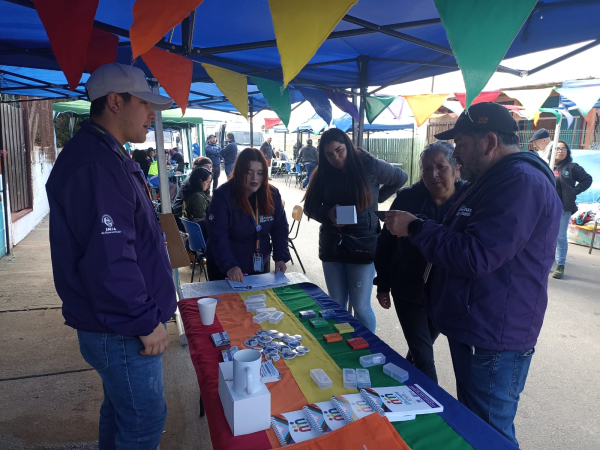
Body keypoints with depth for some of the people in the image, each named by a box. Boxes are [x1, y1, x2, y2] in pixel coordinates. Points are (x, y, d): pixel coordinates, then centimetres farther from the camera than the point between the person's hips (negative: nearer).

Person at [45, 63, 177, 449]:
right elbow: (108, 260, -30)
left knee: (120, 411, 26)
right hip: (121, 333, -10)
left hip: (120, 326, 10)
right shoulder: (95, 165, -23)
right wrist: (146, 321, -19)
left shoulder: (107, 156, 12)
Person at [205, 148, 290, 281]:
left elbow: (280, 228, -1)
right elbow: (218, 236, -24)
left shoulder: (272, 194, -5)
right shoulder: (222, 196, -18)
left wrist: (281, 257, -15)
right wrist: (229, 266, -37)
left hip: (260, 265, 4)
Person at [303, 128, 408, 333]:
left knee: (361, 307, 1)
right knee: (336, 306, 12)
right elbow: (310, 207, 3)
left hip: (363, 245, -3)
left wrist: (377, 199, 2)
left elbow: (401, 178, 9)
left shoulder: (370, 166, -7)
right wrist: (328, 213, -17)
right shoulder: (322, 173, 2)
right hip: (332, 246, 4)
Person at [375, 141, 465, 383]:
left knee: (421, 348, 21)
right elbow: (386, 242, -2)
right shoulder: (408, 198, -10)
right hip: (408, 291, -1)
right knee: (422, 354, 2)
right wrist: (383, 284, 0)